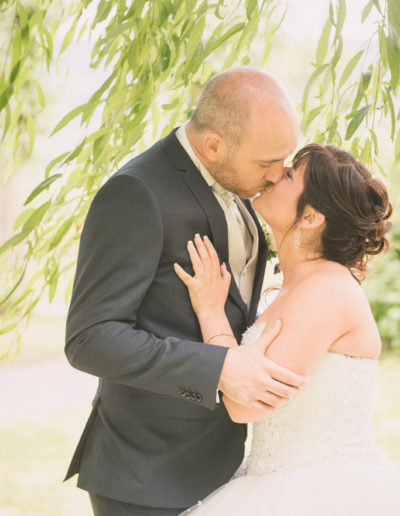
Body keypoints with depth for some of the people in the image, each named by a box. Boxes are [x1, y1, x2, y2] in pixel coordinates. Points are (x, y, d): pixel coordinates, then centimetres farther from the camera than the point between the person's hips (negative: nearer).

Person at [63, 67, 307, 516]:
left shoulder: (216, 179, 8)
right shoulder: (134, 194, -21)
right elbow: (90, 340, -25)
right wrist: (220, 369, -30)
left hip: (206, 461, 9)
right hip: (149, 477, -9)